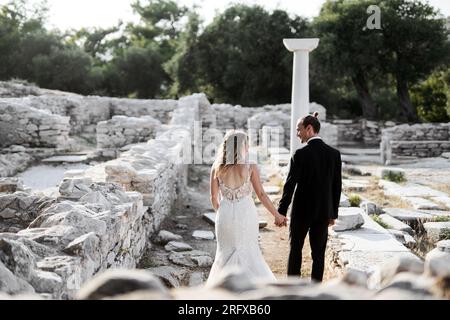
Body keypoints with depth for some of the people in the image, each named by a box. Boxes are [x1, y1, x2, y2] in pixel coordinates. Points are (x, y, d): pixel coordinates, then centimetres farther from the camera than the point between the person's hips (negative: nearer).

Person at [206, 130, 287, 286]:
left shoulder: (217, 168, -5)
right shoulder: (251, 167, -11)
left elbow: (214, 197, 2)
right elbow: (261, 194, -7)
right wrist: (277, 215, 4)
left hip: (225, 216, 2)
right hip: (246, 216, -2)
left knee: (226, 254, 18)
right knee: (248, 253, 16)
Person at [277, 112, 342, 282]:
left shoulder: (300, 154, -14)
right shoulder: (334, 153, 0)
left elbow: (290, 185, -14)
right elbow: (337, 186, 4)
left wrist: (281, 212, -6)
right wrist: (333, 213, 12)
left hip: (302, 211, -3)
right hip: (324, 212, 3)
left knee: (295, 249, 13)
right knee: (318, 253, 9)